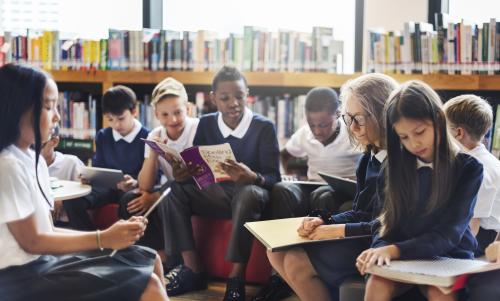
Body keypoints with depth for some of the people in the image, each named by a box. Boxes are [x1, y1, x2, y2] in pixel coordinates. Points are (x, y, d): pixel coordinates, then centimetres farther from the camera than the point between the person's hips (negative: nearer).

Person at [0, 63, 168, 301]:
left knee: (149, 261, 9)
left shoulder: (34, 159, 11)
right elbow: (32, 242, -15)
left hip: (46, 259, 10)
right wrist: (103, 238, -12)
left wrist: (109, 234, -1)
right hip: (24, 277, -10)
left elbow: (46, 230, 10)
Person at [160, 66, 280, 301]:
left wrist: (252, 177, -36)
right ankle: (193, 270, -17)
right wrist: (183, 174, -23)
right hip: (217, 194, 4)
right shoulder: (206, 124, 4)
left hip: (252, 191, -4)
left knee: (248, 193, -39)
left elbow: (273, 177, -12)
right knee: (173, 190, -19)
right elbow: (195, 168, 3)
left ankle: (236, 278, -30)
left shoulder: (264, 127, -8)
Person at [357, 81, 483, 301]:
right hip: (405, 259, 3)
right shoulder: (396, 168, 8)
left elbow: (448, 235, -13)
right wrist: (380, 250, -19)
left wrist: (394, 250, -27)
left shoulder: (468, 167, -4)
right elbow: (387, 224, 6)